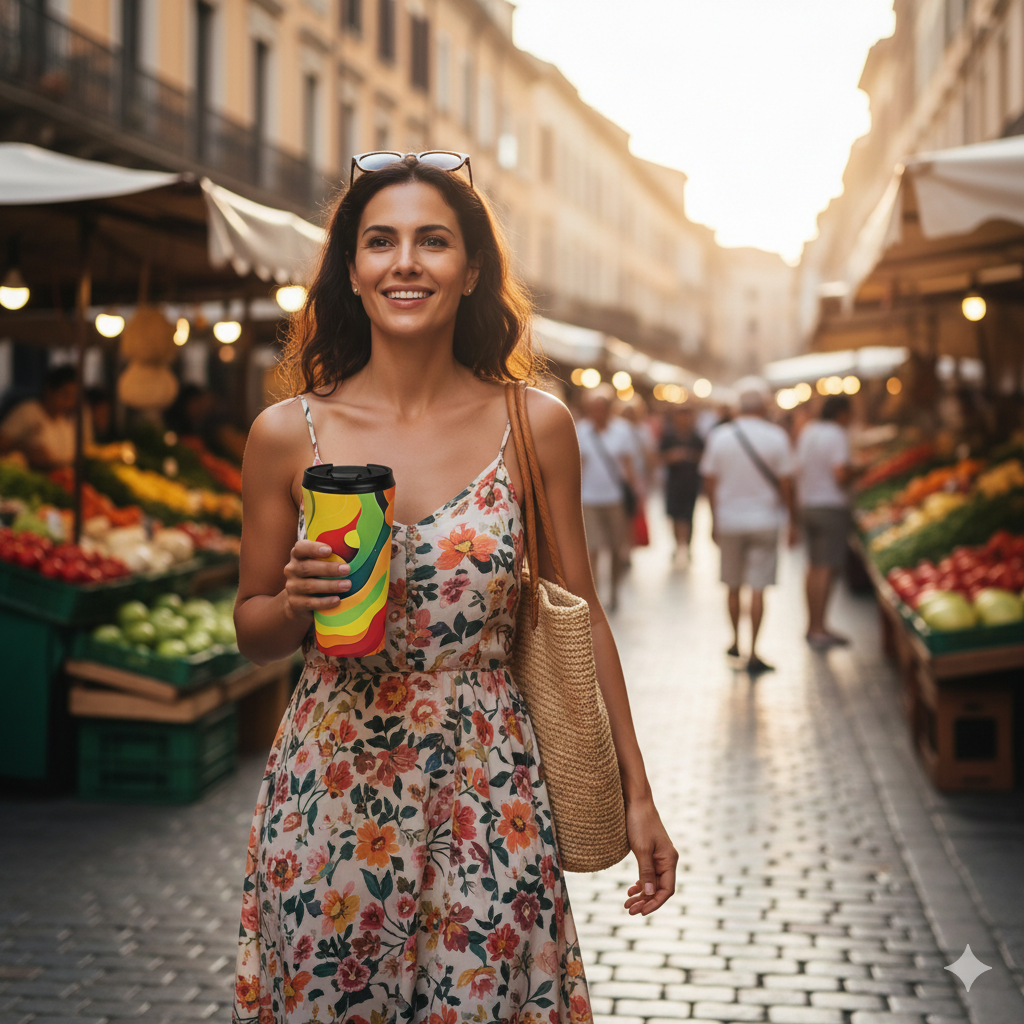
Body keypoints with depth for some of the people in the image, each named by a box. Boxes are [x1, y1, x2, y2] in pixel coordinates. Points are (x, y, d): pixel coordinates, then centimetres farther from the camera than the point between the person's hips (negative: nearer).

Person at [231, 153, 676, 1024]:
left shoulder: (536, 426, -3)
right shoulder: (288, 434, -3)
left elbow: (579, 622, 4)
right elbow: (252, 633, 7)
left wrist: (638, 797, 5)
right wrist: (296, 600, -15)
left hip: (487, 799, 0)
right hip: (329, 791, 1)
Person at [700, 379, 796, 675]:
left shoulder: (719, 436, -3)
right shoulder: (776, 436, -8)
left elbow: (710, 482, 2)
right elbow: (785, 484, -5)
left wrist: (714, 520, 13)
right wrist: (791, 522, 6)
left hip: (728, 520, 2)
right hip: (764, 520, -2)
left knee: (733, 586, 16)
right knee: (758, 588, -1)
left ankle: (735, 642, 30)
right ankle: (753, 654, -2)